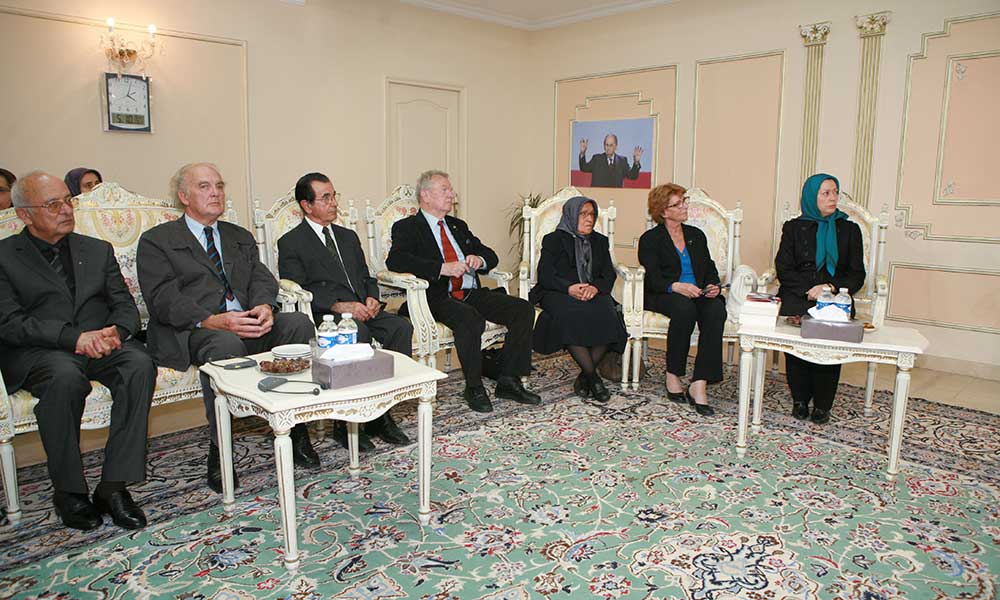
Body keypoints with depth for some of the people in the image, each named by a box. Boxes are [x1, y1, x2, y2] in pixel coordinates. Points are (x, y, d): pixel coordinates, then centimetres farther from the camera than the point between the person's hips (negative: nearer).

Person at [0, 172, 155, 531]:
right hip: (38, 353, -3)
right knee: (66, 376, -37)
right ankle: (69, 492, -18)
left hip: (102, 344, 3)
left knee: (140, 363, -30)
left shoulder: (98, 250, 21)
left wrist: (113, 333, -11)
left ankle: (113, 485, -25)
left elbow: (125, 305, 13)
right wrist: (74, 337, -20)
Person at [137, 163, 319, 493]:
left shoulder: (241, 238, 26)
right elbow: (164, 299, -6)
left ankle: (296, 430, -16)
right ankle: (218, 451, -22)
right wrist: (213, 321, -24)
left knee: (299, 323, -24)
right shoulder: (156, 241, 8)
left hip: (248, 324, 5)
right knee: (227, 345, -38)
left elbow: (262, 279, 11)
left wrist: (264, 306, -15)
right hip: (191, 331, -4)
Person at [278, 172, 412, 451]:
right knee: (358, 333, -37)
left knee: (401, 326, -24)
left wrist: (371, 298, -1)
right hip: (323, 314, -5)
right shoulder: (291, 243, 5)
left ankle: (381, 411, -20)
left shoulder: (348, 237, 25)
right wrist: (339, 305, -19)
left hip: (362, 309, 6)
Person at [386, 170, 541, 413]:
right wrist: (443, 268, -24)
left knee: (523, 309, -12)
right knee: (471, 320, -36)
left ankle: (508, 381, -7)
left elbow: (491, 256, 25)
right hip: (439, 297, -6)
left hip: (473, 294, 7)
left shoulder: (458, 226, 25)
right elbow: (395, 260, -15)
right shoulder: (407, 227, 4)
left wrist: (479, 260, -1)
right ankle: (474, 388, -16)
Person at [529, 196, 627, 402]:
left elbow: (609, 275, 10)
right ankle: (593, 376, -26)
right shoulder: (554, 240, 9)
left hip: (593, 294, 3)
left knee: (606, 316, -30)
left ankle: (585, 376, -19)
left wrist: (595, 287, -13)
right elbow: (545, 275, -3)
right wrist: (569, 288, -19)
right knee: (571, 318, -36)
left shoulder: (600, 241, 21)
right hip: (558, 294, -3)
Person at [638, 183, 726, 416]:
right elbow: (653, 279, -8)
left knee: (716, 309, -31)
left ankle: (698, 385, -35)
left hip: (698, 294, 4)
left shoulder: (696, 235, 23)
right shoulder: (650, 239, 6)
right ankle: (673, 376, -23)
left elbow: (710, 268, 18)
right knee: (685, 307, -38)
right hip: (663, 297, -4)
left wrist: (714, 286, -6)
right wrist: (676, 286, -28)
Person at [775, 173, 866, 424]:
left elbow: (857, 275, 9)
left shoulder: (850, 229, 16)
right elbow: (783, 269, 3)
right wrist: (810, 290, -12)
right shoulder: (794, 227, 14)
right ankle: (800, 399, -14)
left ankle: (822, 404, -15)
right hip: (798, 294, -1)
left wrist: (831, 288, -11)